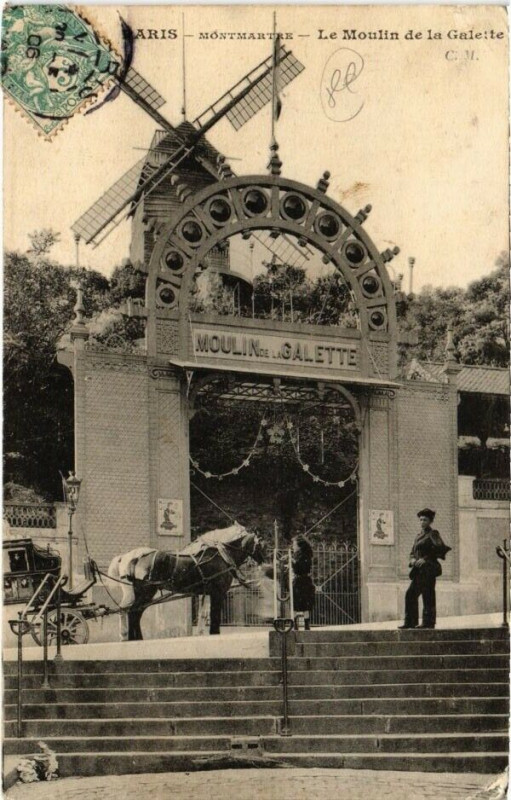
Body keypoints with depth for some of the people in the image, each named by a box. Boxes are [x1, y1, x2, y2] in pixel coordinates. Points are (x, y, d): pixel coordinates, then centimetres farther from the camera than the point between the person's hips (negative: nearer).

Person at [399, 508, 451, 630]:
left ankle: (428, 622, -5)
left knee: (427, 595, -8)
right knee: (411, 594, 3)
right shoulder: (419, 535, 19)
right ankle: (410, 622, 7)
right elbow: (413, 552, 24)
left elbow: (441, 549, -16)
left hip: (429, 569, -8)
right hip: (419, 570, 8)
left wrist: (425, 559, -18)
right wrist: (413, 559, 1)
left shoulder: (433, 534, -3)